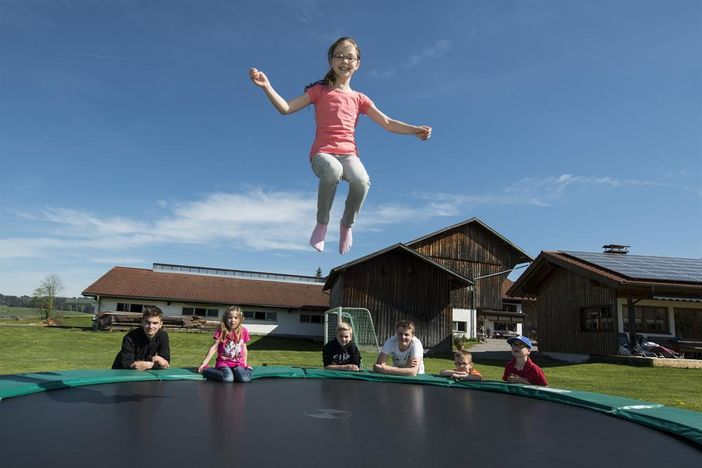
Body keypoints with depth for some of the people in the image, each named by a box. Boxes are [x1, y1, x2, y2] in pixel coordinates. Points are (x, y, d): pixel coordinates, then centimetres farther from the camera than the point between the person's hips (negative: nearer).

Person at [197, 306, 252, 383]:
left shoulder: (243, 331, 3)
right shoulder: (221, 330, -5)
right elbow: (214, 347, -5)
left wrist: (245, 364, 14)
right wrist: (204, 364, -6)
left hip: (238, 363, 2)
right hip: (224, 362, -2)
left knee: (245, 379, -28)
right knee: (228, 379, -32)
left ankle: (235, 371, 5)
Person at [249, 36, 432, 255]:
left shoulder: (359, 99, 19)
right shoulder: (319, 91, 13)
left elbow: (387, 123, 15)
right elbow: (286, 108, 5)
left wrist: (415, 130, 4)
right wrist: (267, 86, -9)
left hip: (348, 154, 2)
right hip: (323, 153, -2)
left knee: (362, 180, -34)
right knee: (333, 171, -40)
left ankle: (346, 224, -4)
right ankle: (322, 223, -15)